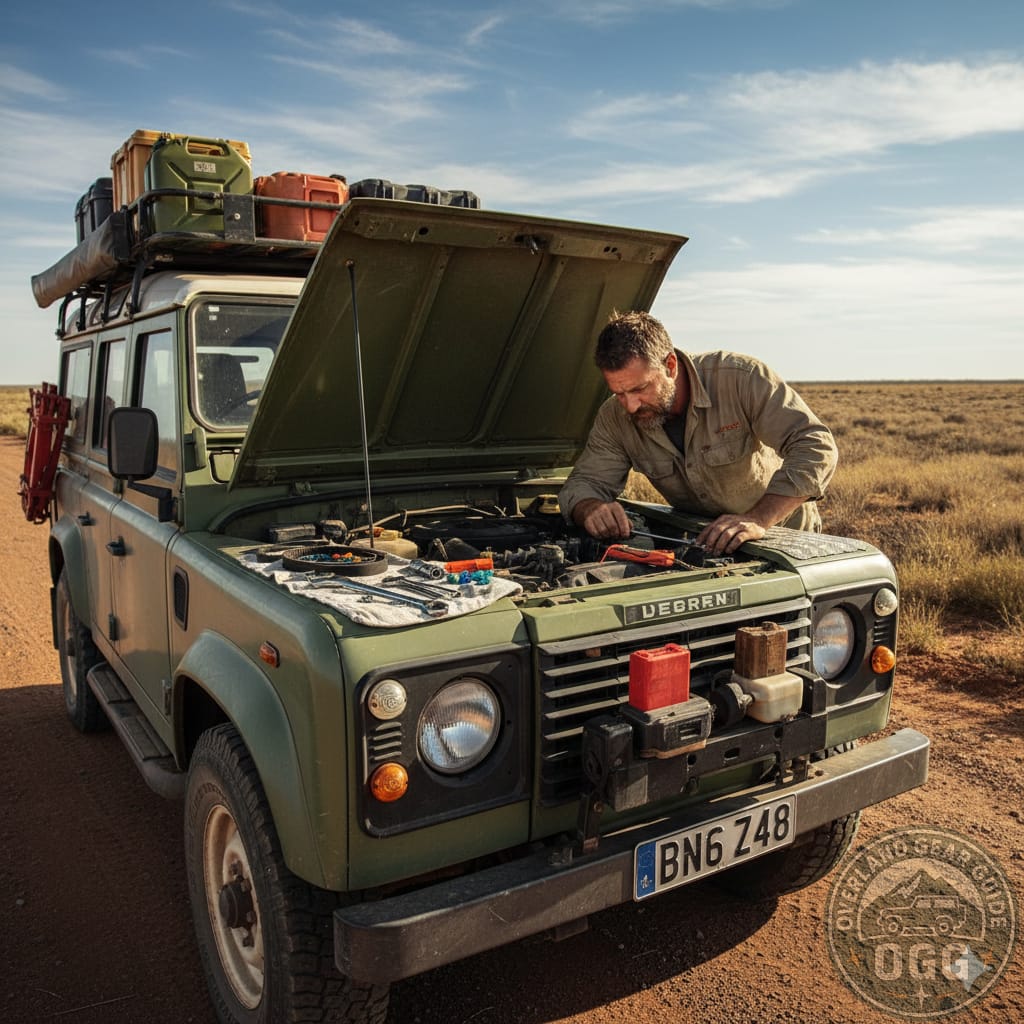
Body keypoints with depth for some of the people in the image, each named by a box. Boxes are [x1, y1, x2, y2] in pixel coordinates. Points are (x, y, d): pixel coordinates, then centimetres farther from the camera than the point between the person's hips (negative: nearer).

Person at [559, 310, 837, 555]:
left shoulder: (740, 378, -24)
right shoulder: (614, 418, -12)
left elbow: (816, 446, -28)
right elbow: (584, 483, -6)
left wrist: (759, 518, -42)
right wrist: (591, 508, -34)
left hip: (781, 531, -2)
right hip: (701, 541, 2)